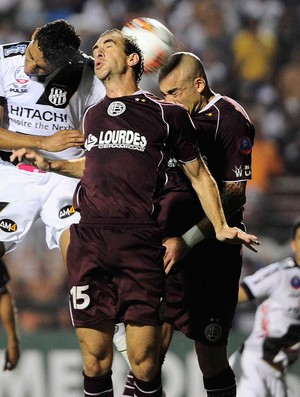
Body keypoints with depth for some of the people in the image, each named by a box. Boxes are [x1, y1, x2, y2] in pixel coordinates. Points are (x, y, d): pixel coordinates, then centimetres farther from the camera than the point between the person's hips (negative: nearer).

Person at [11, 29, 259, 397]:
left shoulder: (167, 114, 7)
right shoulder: (92, 116, 20)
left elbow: (198, 174, 15)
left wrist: (220, 227, 7)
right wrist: (49, 164, 26)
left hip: (140, 243, -4)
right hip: (88, 240, 4)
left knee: (143, 363, -8)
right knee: (94, 360, 1)